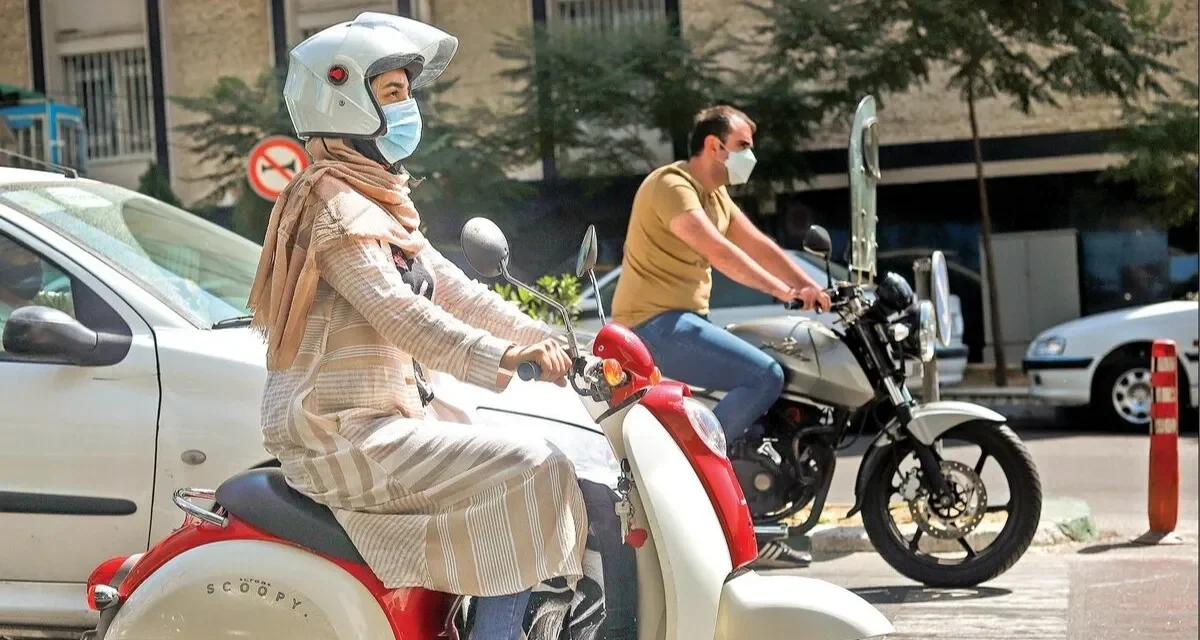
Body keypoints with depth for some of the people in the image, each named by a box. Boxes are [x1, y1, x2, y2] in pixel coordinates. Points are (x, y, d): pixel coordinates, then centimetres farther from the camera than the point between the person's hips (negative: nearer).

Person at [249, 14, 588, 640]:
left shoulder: (376, 201, 17)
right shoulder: (333, 202, -14)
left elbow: (453, 291, 14)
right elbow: (393, 311, -27)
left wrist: (545, 340, 3)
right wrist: (501, 358, -37)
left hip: (377, 419, 10)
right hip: (343, 437, -10)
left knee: (532, 469, 10)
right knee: (528, 477, -17)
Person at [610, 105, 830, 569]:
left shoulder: (717, 196, 19)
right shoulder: (670, 185, -12)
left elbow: (760, 248, 15)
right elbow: (719, 251, -24)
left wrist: (817, 293, 5)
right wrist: (784, 291, -29)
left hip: (685, 322, 10)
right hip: (655, 324, -10)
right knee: (765, 377, -23)